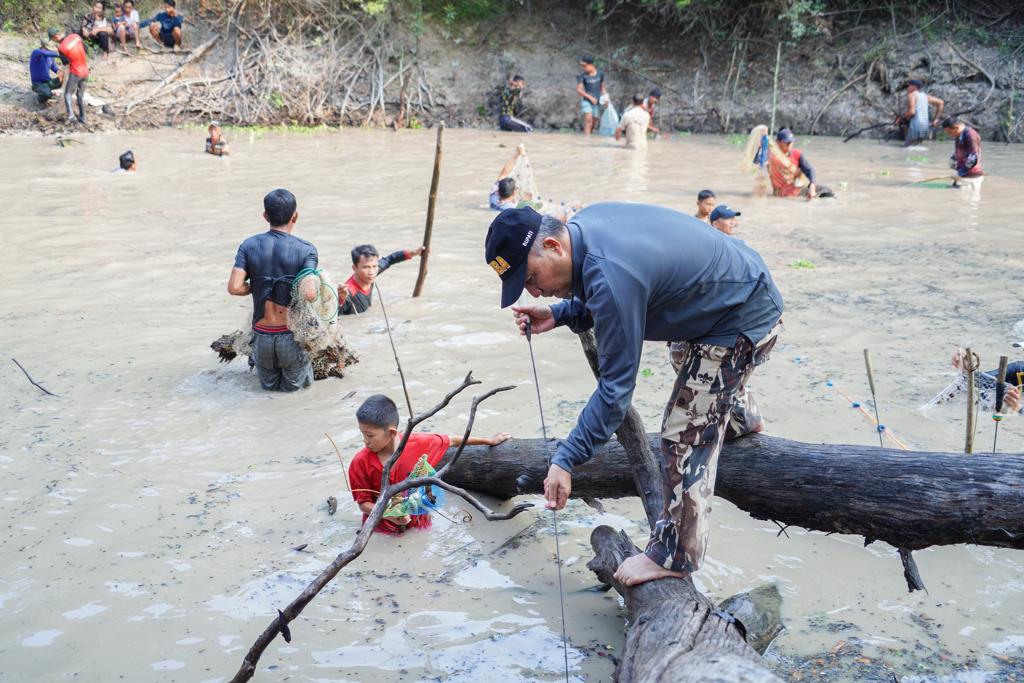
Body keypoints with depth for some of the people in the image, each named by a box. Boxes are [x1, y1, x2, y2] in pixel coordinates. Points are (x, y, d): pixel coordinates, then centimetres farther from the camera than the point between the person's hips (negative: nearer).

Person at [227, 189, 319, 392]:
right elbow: (309, 294, -23)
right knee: (295, 385, 20)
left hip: (262, 336, 3)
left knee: (270, 385, 26)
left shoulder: (249, 245, -3)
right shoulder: (306, 250, -10)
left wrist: (256, 287, 7)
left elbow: (234, 287, -13)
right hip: (291, 335, -2)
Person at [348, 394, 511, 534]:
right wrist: (390, 515, -25)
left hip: (417, 525, 2)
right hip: (381, 529, -2)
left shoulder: (417, 444, -12)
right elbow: (363, 503, -6)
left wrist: (489, 440, 13)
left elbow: (450, 441, 3)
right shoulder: (360, 463, -15)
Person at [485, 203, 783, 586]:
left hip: (745, 320, -10)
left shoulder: (609, 277, -37)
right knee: (684, 361, 36)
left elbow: (616, 385, -31)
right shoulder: (585, 224, -8)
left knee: (685, 439, -8)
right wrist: (560, 314, -4)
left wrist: (565, 460, -30)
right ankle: (740, 418, 65)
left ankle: (673, 555, 5)